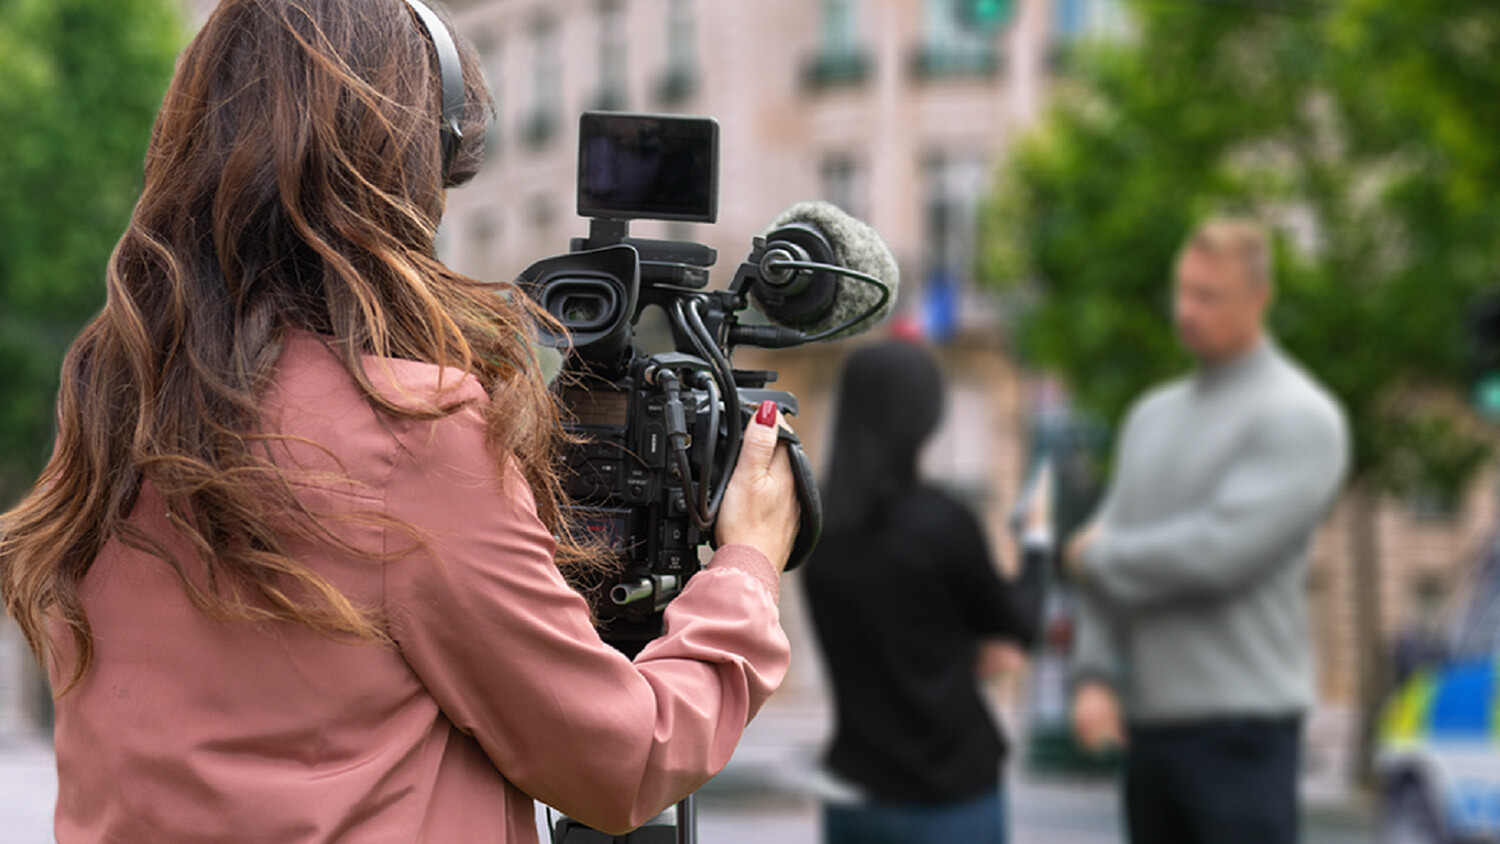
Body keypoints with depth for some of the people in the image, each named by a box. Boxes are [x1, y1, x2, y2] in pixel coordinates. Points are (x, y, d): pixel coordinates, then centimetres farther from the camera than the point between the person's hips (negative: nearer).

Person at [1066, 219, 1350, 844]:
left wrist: (1099, 554, -3)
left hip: (1240, 722, -7)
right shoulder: (1153, 416, 16)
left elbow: (1222, 552, -18)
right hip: (1147, 720, 7)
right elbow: (1105, 559, 12)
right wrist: (1094, 675, -2)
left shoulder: (1299, 418, -7)